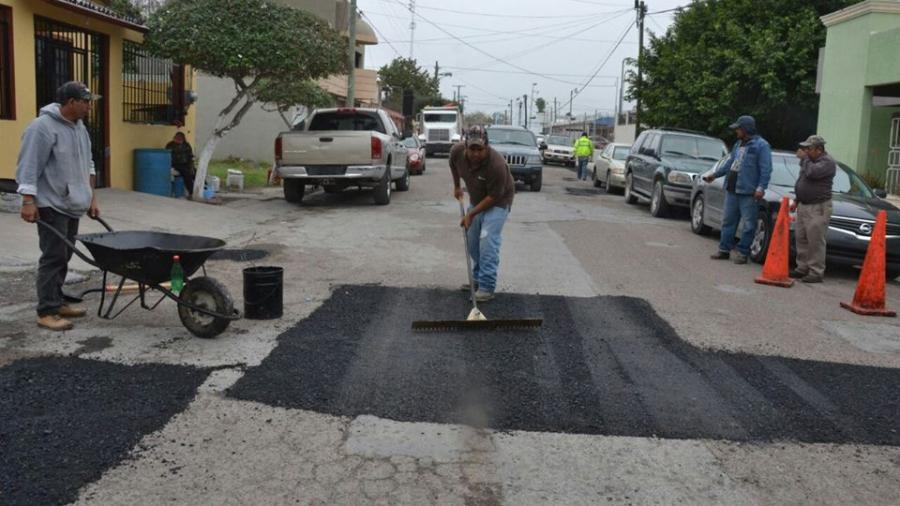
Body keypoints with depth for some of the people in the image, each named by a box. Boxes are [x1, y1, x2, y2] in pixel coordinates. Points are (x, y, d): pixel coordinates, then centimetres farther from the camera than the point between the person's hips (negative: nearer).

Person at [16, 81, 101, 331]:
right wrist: (28, 200, -21)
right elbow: (29, 166, -17)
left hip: (72, 205, 9)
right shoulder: (43, 127, -14)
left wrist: (91, 198, 17)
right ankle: (47, 312, -3)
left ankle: (57, 302, 21)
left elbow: (87, 165, 19)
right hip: (51, 206, -8)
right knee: (54, 257, -8)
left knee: (63, 257, 12)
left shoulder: (79, 127, 13)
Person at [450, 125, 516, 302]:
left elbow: (493, 197, -26)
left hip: (498, 201, -6)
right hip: (476, 199, 6)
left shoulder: (497, 164, -36)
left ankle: (487, 287, -13)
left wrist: (471, 214, -23)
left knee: (488, 241, -16)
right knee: (472, 240, 10)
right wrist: (456, 186, 13)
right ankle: (477, 278, 26)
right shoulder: (457, 151, -21)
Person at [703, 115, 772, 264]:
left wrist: (761, 188, -20)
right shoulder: (738, 144, 17)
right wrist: (715, 175, 28)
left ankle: (742, 253, 5)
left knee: (748, 224, -1)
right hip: (732, 189, 8)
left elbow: (766, 169, -13)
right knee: (728, 221, 11)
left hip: (748, 192, -8)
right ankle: (724, 249, 17)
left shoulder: (761, 145, -8)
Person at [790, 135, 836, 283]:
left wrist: (804, 158, -12)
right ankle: (802, 268, 17)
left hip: (818, 208, -9)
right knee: (801, 239, 10)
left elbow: (812, 172, -28)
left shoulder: (828, 162, -11)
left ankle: (816, 272, -4)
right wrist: (797, 201, 23)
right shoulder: (810, 160, 18)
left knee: (815, 242, -8)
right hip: (803, 206, 9)